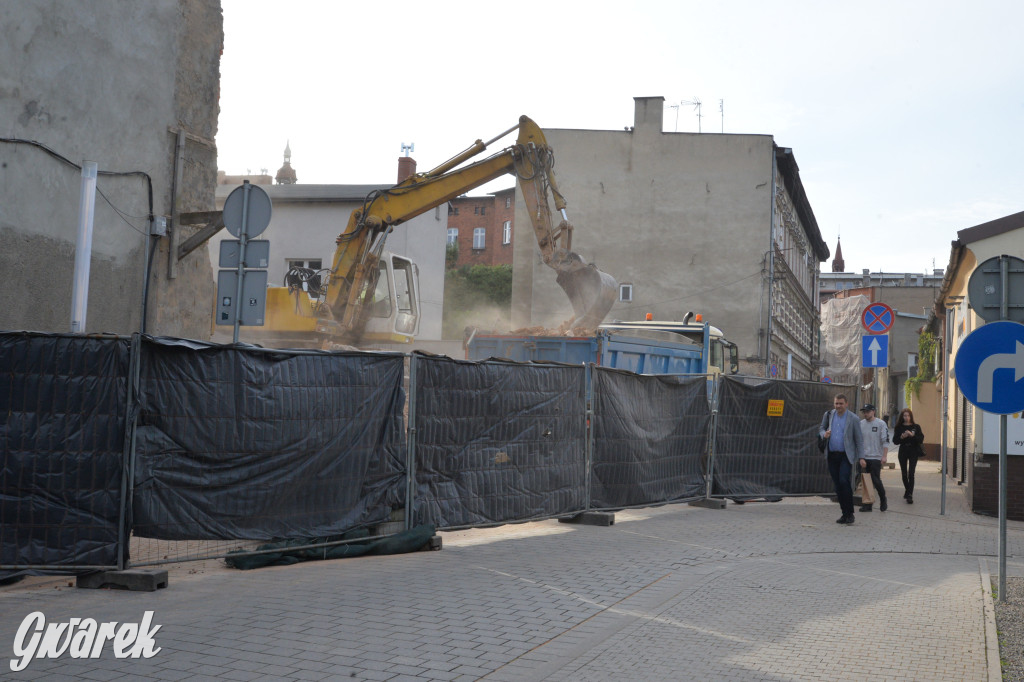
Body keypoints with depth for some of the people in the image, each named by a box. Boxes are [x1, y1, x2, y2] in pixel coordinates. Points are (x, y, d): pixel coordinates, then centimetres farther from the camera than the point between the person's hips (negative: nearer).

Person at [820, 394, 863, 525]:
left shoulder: (853, 419, -2)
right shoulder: (828, 415, 8)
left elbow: (858, 439, 0)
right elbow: (821, 429, 19)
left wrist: (859, 458, -3)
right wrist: (824, 434, -6)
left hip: (846, 455, -4)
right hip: (832, 455, 4)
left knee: (844, 481, -17)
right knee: (837, 485, 7)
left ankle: (850, 514, -8)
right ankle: (844, 513, 16)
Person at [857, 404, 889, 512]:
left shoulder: (881, 424, -3)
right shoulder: (860, 424, 9)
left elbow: (885, 441, -5)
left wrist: (884, 456, -12)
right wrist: (860, 458, 5)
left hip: (876, 458, -4)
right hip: (863, 458, 4)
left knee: (876, 480, -8)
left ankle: (883, 500, 16)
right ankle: (867, 504, 10)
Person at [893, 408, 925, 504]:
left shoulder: (916, 427, 0)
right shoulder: (899, 427, 3)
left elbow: (921, 439, -5)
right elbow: (895, 441, 2)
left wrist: (912, 435, -19)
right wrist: (901, 437, -16)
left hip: (913, 452, -2)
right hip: (903, 452, 2)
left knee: (911, 473, -12)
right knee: (904, 473, 10)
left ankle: (909, 495, -12)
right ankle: (908, 490, 33)